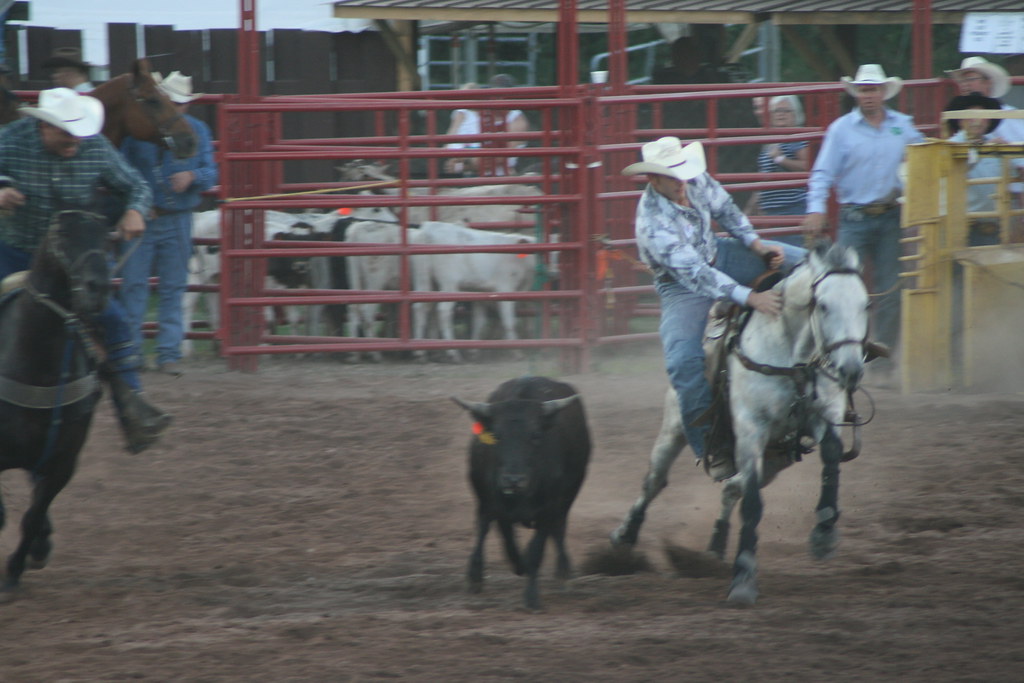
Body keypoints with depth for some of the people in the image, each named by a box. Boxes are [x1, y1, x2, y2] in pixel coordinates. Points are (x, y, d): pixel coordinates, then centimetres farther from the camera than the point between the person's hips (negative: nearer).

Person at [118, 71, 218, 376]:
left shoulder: (198, 131, 4)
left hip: (177, 222, 2)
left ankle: (169, 353, 10)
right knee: (133, 285, -2)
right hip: (139, 217, -2)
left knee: (173, 288, 5)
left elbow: (210, 173, 2)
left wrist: (192, 176, -22)